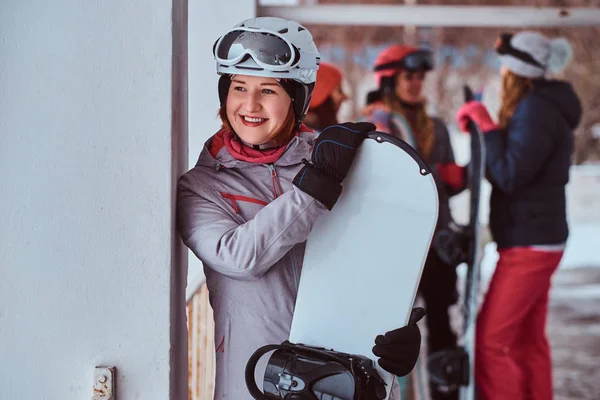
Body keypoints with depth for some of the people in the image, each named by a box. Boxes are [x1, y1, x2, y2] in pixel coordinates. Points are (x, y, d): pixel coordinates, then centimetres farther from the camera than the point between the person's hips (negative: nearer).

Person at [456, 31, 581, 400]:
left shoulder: (536, 109, -18)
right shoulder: (544, 106, 14)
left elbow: (510, 176, -22)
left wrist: (488, 127, -16)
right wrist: (488, 129, 3)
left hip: (529, 244, -10)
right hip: (536, 240, 10)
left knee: (491, 340, -7)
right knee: (529, 341, 13)